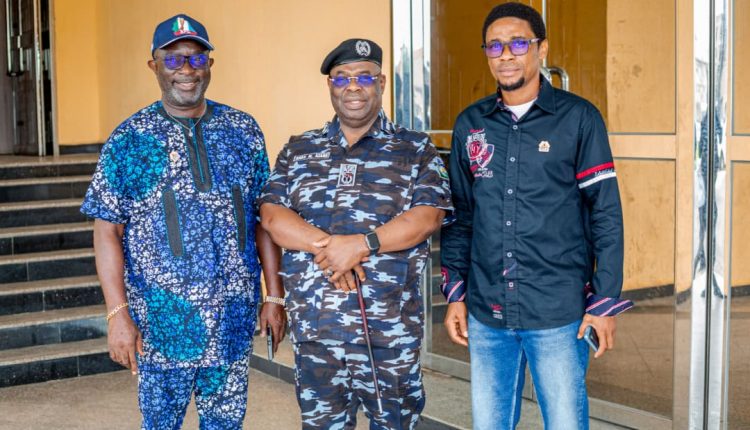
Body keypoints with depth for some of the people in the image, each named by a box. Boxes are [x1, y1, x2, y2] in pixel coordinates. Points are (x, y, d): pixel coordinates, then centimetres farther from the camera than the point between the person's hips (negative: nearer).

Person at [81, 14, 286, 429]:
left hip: (235, 316, 2)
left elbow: (264, 219, 6)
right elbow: (107, 231, -5)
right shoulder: (129, 139, -3)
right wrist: (117, 314, -12)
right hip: (162, 319, -2)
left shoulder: (243, 130, 4)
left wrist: (275, 296, 3)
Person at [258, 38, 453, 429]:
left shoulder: (416, 150, 3)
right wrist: (326, 245, -16)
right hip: (313, 325, 3)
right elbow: (272, 215, 1)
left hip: (390, 327, -2)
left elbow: (427, 217, -9)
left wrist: (363, 243, -22)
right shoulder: (298, 151, 11)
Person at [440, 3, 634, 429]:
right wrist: (455, 294, 10)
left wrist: (605, 302, -7)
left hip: (559, 314, -3)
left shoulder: (578, 118, -4)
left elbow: (606, 214, -4)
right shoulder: (470, 124, 7)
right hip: (486, 314, 4)